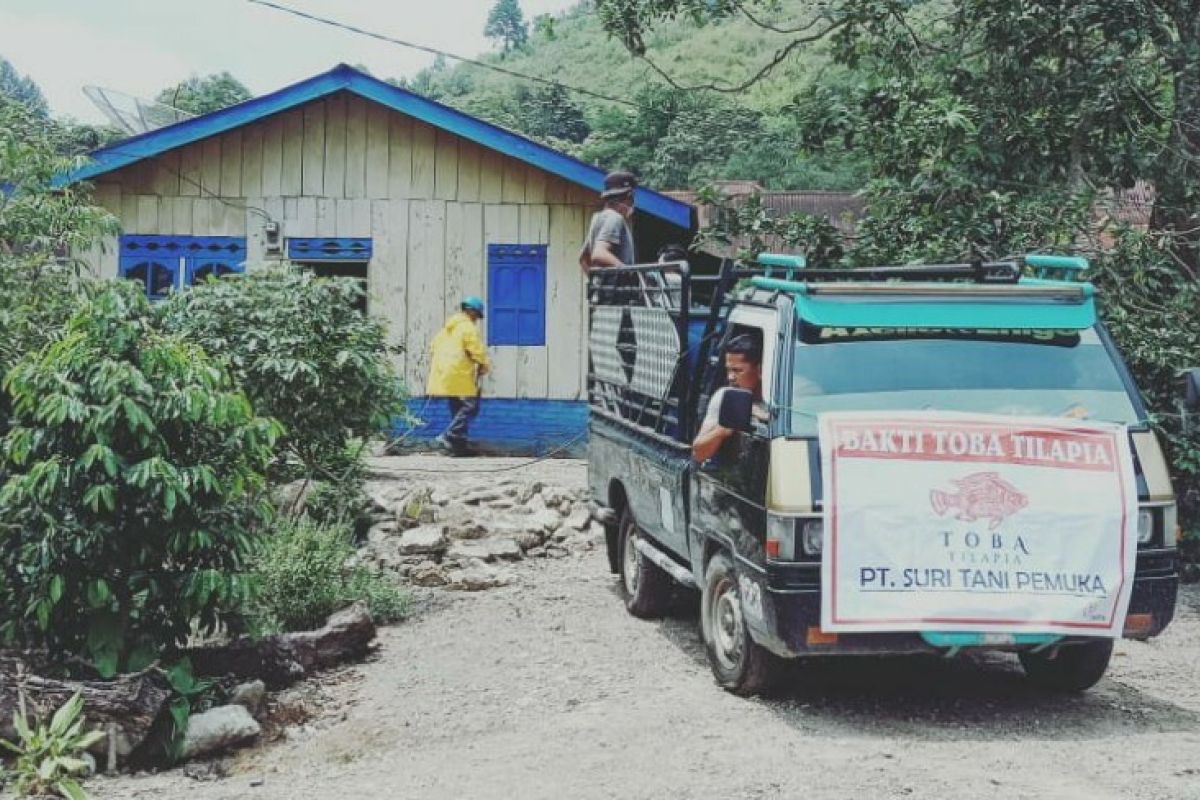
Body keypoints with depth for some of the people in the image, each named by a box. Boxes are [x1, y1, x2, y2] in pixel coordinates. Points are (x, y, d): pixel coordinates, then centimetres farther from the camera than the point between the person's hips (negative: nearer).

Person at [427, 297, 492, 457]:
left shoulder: (448, 327, 18)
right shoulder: (468, 328, -8)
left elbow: (435, 345, 23)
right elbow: (477, 350, -11)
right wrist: (485, 365, 6)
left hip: (443, 375, 9)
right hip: (460, 375, -9)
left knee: (458, 409, 14)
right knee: (470, 406, -7)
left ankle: (458, 445, 13)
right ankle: (449, 437, -16)